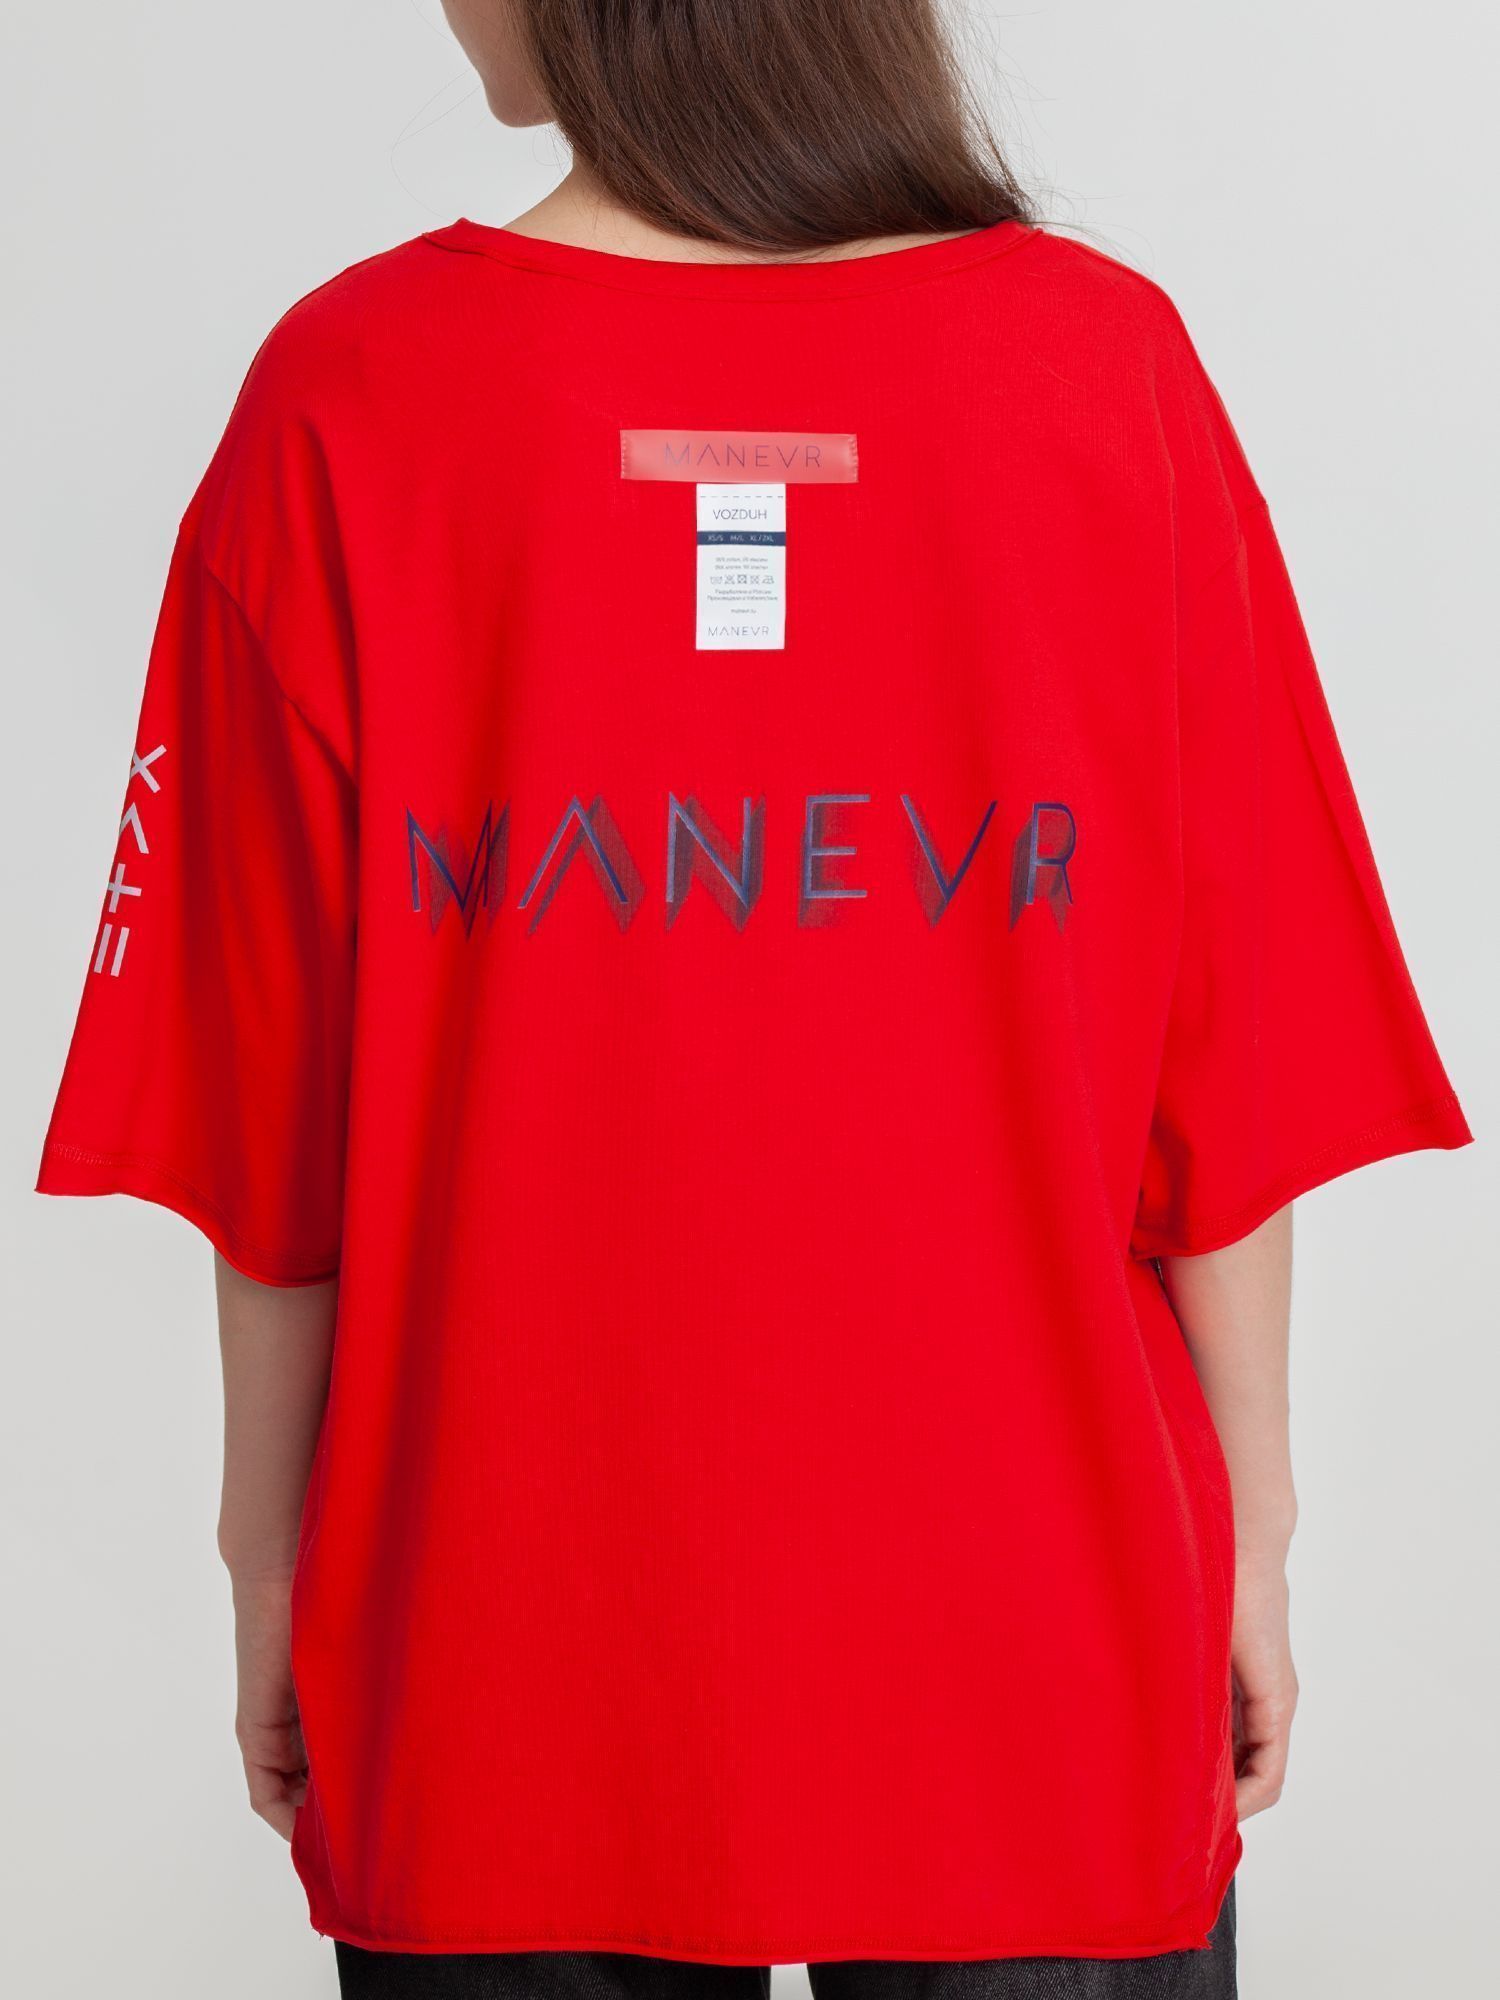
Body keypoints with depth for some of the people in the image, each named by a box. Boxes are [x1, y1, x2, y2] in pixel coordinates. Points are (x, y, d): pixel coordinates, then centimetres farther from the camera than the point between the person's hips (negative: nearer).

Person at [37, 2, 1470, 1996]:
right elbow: (1233, 1067, -5)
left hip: (505, 1667, 0)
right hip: (1036, 1630, 1)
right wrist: (1251, 1536, 7)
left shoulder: (347, 395, -9)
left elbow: (274, 1100, -6)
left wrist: (274, 1569, 7)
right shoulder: (1110, 360, -7)